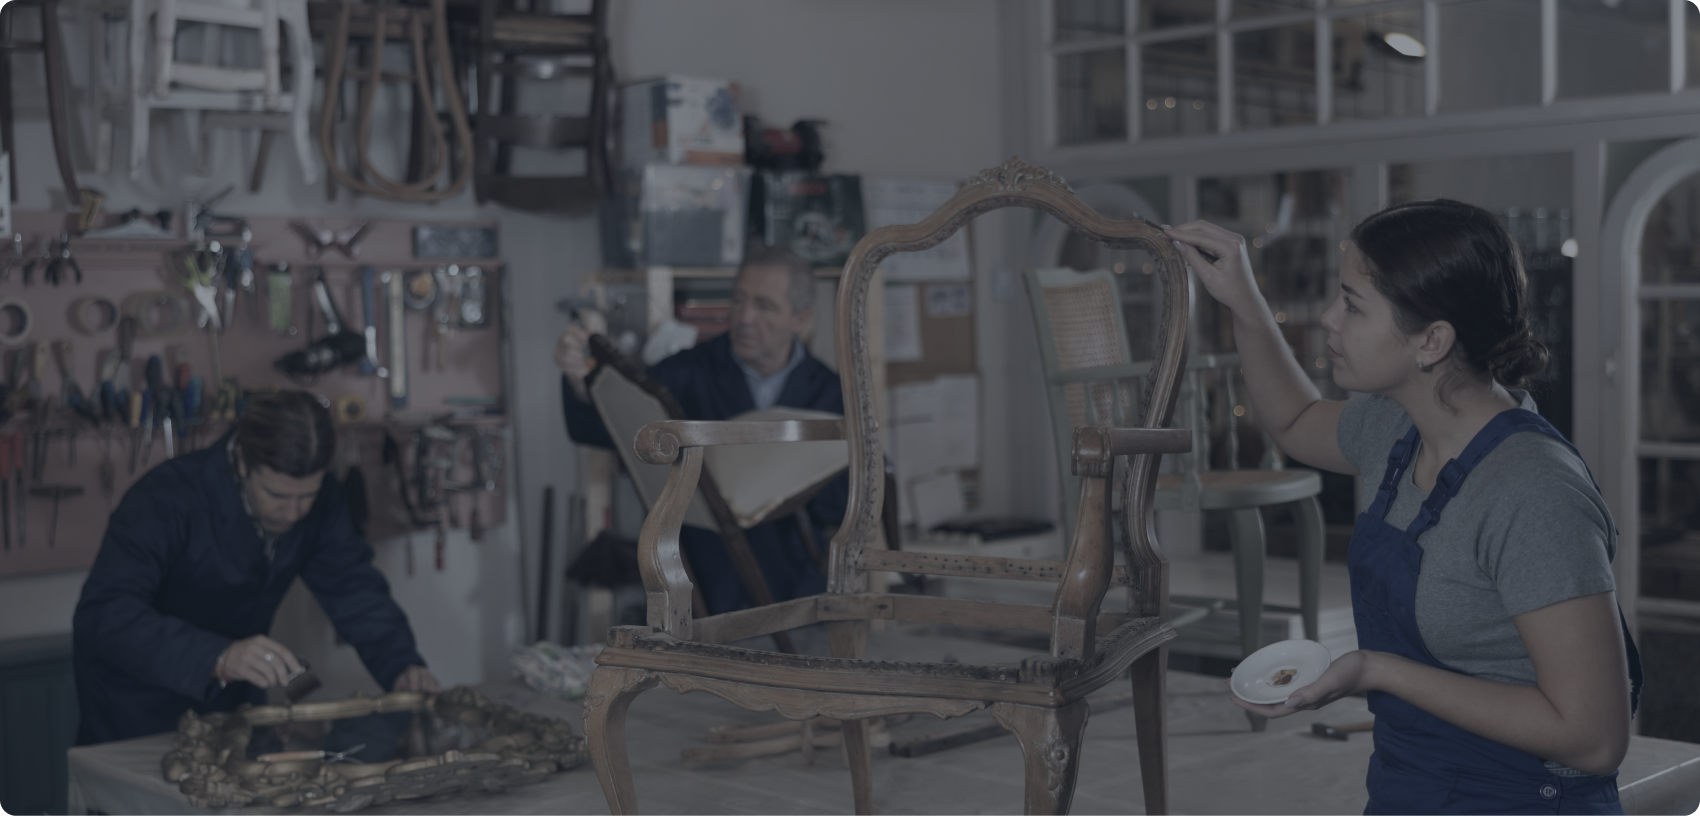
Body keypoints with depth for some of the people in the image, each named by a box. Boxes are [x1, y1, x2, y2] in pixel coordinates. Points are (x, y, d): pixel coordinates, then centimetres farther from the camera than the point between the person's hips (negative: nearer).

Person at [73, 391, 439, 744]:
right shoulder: (166, 498, -28)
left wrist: (402, 667, -21)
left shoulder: (320, 500, -11)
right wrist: (219, 657, -52)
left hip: (229, 699, 4)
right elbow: (103, 617, -39)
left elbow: (354, 590, -4)